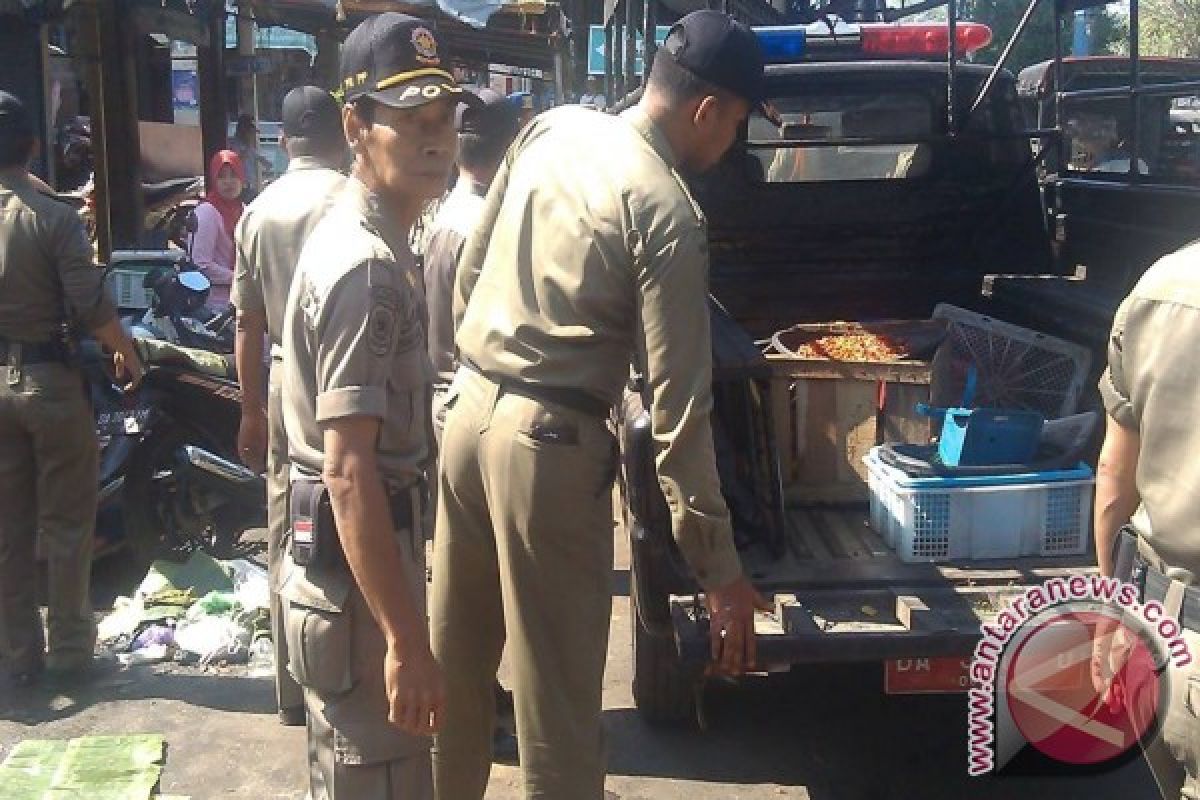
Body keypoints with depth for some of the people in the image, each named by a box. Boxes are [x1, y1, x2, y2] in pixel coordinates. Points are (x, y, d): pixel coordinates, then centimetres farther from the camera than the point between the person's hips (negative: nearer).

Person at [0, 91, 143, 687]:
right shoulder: (53, 218, -13)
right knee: (66, 525, 8)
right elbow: (92, 309, -16)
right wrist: (126, 353, 0)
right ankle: (69, 650, 15)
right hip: (51, 381, -4)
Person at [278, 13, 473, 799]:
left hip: (354, 554, 10)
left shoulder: (372, 238, 11)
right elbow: (348, 474, -27)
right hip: (356, 560, -10)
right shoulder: (364, 267, -22)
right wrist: (405, 640, -27)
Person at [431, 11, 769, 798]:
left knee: (456, 656, 22)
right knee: (558, 689, 5)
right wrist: (718, 563, -12)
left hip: (469, 410, 8)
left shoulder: (551, 128, 5)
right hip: (550, 442, -7)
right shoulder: (669, 211, -15)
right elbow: (680, 402, -17)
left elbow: (470, 269, 13)